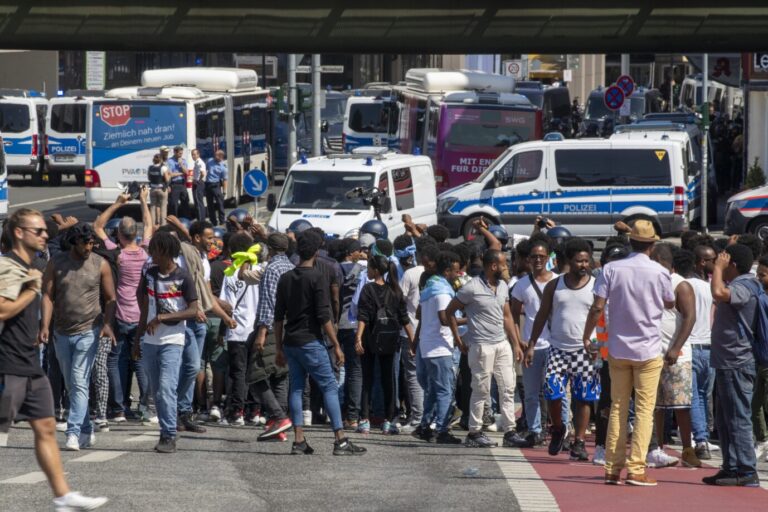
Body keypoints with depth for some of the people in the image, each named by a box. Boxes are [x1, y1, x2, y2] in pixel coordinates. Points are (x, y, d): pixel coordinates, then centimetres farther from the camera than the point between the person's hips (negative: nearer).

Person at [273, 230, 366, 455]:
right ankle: (340, 440, -7)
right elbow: (324, 316, -13)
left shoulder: (285, 278, 10)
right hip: (310, 342, -6)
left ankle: (299, 441, 2)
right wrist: (336, 346, -8)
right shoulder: (317, 278, -9)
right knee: (330, 387, -3)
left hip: (290, 343, 6)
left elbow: (278, 316, 12)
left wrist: (279, 348, 18)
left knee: (296, 388, 8)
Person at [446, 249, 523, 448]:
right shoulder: (472, 288, -12)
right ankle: (474, 433, 5)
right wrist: (458, 339, -5)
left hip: (503, 344, 7)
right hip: (482, 346, -7)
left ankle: (509, 430, 9)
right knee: (481, 391, -3)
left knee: (508, 388, 5)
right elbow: (449, 311, -4)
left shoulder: (503, 286, 10)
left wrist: (515, 344, 11)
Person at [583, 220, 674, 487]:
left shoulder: (611, 269, -3)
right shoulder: (659, 272, -6)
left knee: (617, 408, 9)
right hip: (648, 350, -2)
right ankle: (636, 469, -7)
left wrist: (587, 336, 4)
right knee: (644, 410, 0)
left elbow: (597, 306, -7)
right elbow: (670, 303, 10)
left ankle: (612, 468, 8)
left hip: (618, 349, 2)